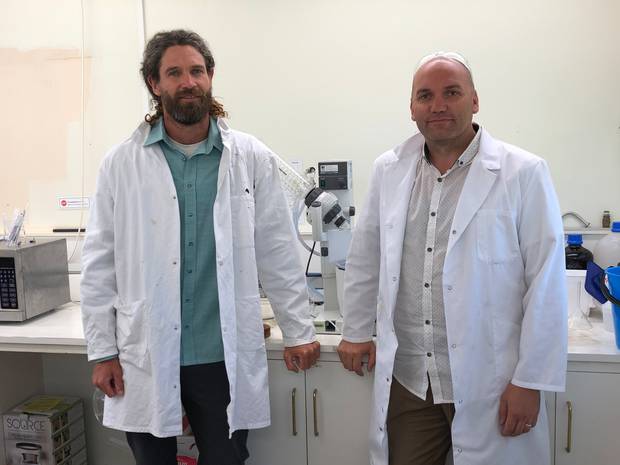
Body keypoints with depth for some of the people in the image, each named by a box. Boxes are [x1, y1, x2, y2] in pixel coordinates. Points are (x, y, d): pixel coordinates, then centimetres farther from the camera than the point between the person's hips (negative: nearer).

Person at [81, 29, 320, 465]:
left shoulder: (252, 158, -2)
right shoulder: (121, 163, -1)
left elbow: (279, 254, 2)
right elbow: (100, 264, 1)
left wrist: (299, 331, 4)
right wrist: (103, 351, 1)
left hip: (226, 358, 0)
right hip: (145, 359, 1)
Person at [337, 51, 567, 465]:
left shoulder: (523, 174, -8)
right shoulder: (389, 171, 4)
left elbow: (546, 285, -8)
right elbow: (366, 257, 14)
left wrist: (530, 381, -8)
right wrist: (357, 331, 17)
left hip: (488, 385, -3)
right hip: (407, 379, 3)